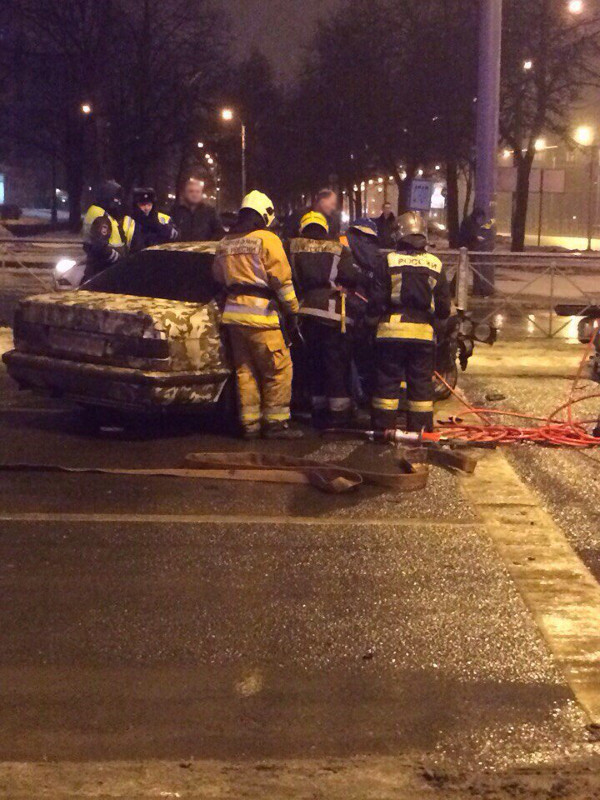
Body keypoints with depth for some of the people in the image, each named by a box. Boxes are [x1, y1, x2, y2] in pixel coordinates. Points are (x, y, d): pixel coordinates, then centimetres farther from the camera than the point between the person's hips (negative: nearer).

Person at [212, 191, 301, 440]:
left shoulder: (225, 243, 15)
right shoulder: (267, 239, -5)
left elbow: (218, 277, 24)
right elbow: (282, 280, -7)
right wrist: (292, 311, -2)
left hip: (233, 313, 7)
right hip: (260, 314, -7)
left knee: (245, 370, 11)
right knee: (279, 369, -1)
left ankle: (250, 423, 12)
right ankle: (275, 422, -2)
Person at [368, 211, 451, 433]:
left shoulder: (389, 262, -5)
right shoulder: (435, 265, 3)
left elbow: (376, 301, -5)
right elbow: (444, 308, 6)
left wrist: (374, 313, 15)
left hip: (391, 331, -2)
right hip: (423, 332, 2)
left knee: (387, 381, 6)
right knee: (421, 383, 10)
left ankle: (384, 427, 8)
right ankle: (420, 428, 13)